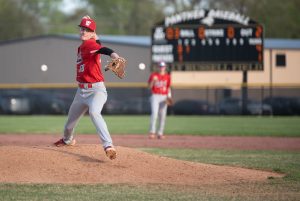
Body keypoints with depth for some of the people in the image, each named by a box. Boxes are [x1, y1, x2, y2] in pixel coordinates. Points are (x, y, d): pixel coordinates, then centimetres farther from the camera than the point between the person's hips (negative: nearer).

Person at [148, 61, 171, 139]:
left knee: (162, 116, 3)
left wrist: (169, 96, 2)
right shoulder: (153, 75, 1)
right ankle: (152, 132, -19)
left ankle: (160, 133, 10)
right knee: (154, 113, -18)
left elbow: (168, 87, 14)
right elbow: (149, 86, -1)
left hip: (164, 97, 3)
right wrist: (153, 80, -20)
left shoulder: (167, 76, 9)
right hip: (155, 96, -3)